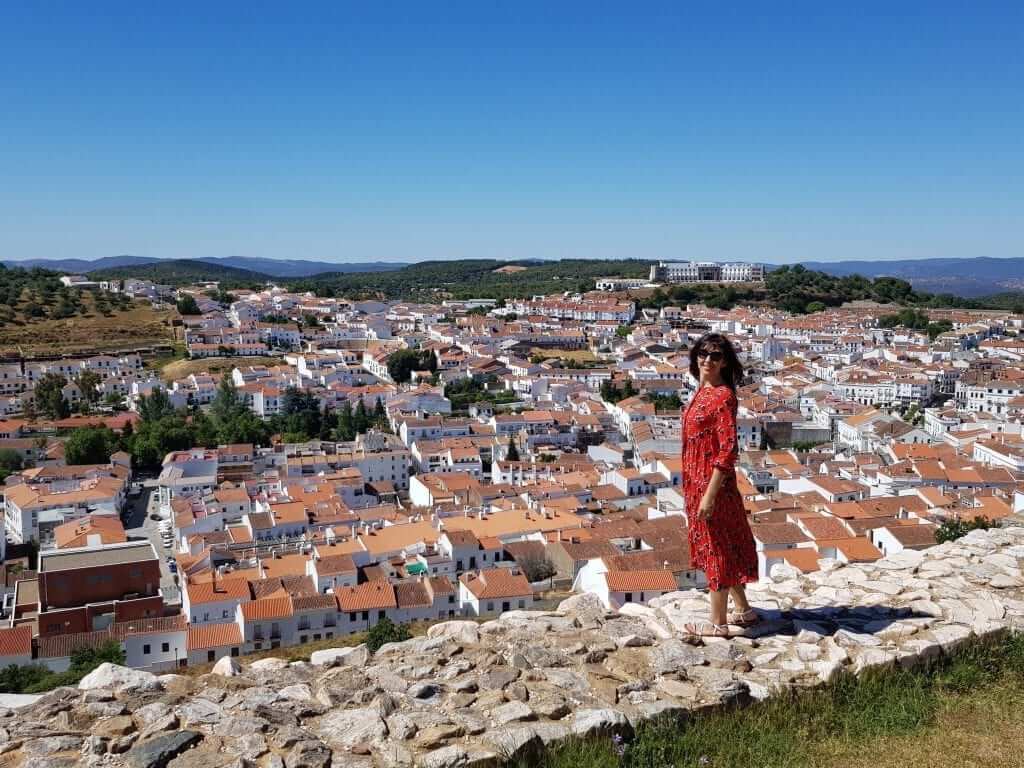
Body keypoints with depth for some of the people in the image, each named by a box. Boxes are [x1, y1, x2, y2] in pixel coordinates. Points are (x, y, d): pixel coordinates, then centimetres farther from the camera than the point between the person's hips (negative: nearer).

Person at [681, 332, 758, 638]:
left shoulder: (723, 396, -19)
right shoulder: (702, 391, 8)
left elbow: (727, 451, -21)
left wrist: (710, 495, -22)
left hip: (712, 482, -9)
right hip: (696, 481, 9)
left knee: (716, 547, 3)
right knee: (720, 545, 19)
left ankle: (718, 623, 18)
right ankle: (743, 610, 34)